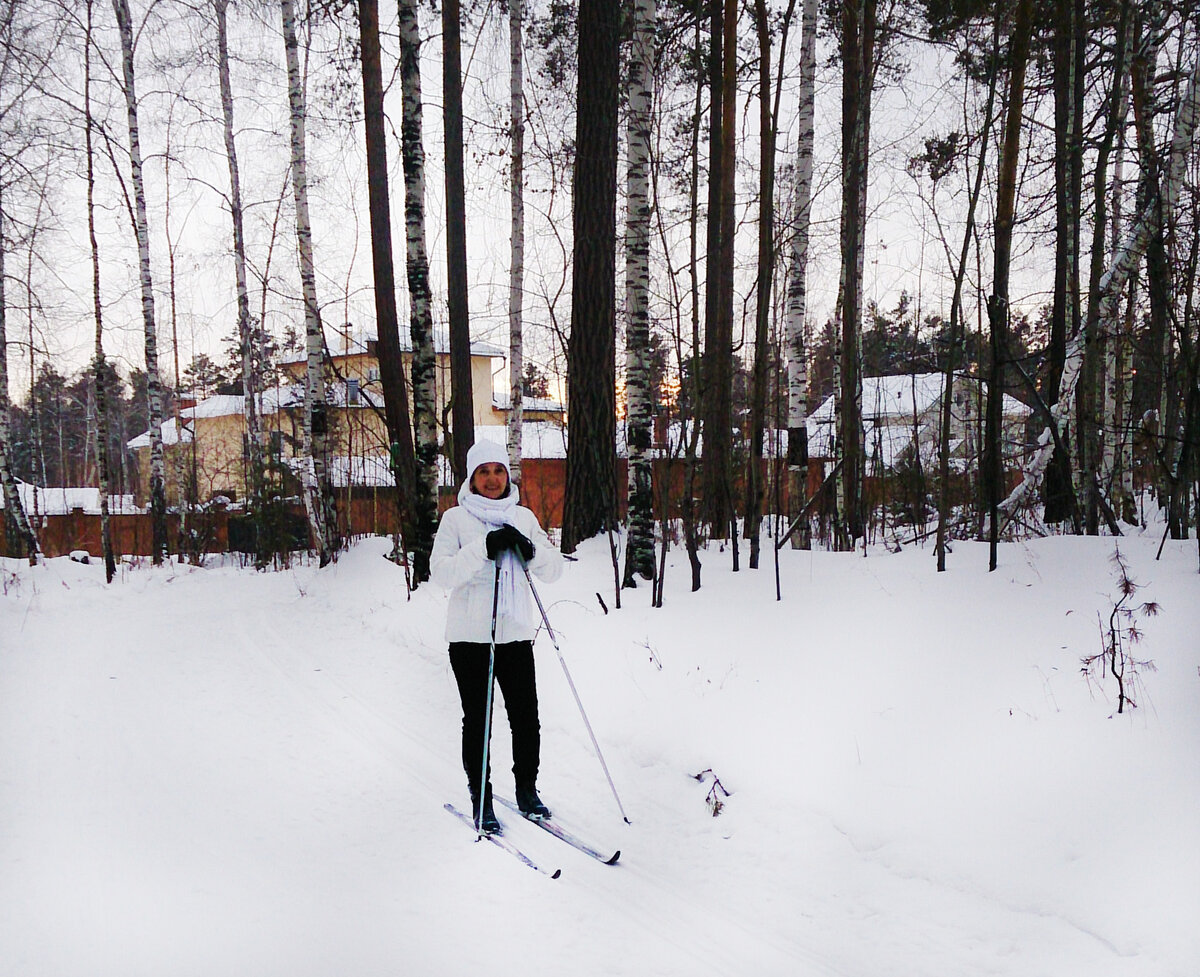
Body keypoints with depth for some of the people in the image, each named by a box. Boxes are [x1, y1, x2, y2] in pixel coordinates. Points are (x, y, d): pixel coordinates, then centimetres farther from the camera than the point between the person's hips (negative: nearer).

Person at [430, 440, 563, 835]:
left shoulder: (524, 517, 10)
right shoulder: (456, 518, 0)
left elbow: (554, 571, 7)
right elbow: (441, 572, -13)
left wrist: (531, 549, -14)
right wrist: (485, 547, -23)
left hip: (516, 634, 3)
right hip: (470, 637, -3)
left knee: (527, 718, 4)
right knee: (477, 720, 2)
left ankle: (527, 792, 23)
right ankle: (481, 802, 15)